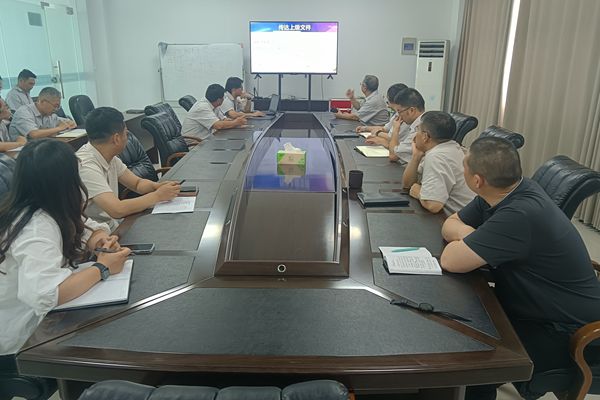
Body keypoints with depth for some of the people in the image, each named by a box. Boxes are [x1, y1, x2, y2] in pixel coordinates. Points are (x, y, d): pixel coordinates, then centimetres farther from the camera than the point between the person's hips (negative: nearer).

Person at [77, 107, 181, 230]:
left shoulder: (108, 156, 2)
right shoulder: (85, 166, -23)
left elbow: (137, 183, 12)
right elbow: (117, 210, -31)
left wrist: (158, 186, -10)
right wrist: (158, 195, -20)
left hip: (112, 227, 7)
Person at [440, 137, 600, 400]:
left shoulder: (521, 214, -34)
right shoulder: (504, 191, -7)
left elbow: (450, 261, -31)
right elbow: (450, 224, 2)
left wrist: (463, 236, -11)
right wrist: (467, 237, -19)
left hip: (568, 334, -8)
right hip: (528, 307, 8)